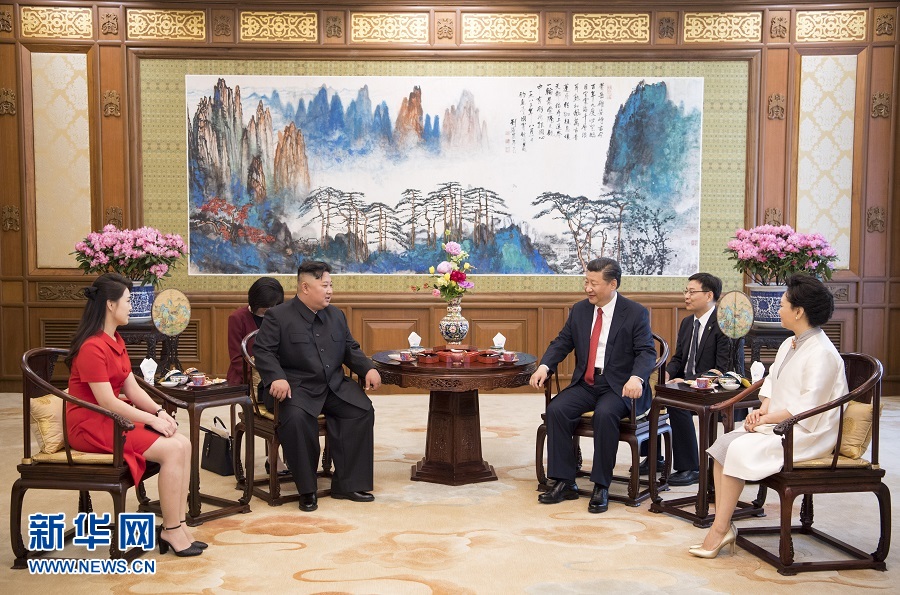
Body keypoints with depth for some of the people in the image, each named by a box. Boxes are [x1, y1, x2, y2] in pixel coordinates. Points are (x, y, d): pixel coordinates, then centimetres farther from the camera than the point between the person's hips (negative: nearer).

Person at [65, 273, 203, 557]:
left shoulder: (116, 341, 11)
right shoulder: (92, 347, -20)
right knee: (172, 450, -21)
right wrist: (152, 419, -17)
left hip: (115, 417, 9)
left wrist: (159, 411, -7)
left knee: (183, 443, -10)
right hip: (92, 425, -9)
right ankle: (170, 531, -10)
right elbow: (107, 402, -22)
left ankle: (177, 526, -8)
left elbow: (132, 388, 9)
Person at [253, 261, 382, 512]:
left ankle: (349, 484, -10)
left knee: (363, 410, -19)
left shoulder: (336, 315, 16)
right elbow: (262, 351, -9)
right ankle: (306, 490, -18)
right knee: (296, 417, -35)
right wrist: (277, 378, -27)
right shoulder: (278, 316, -1)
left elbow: (351, 349, 19)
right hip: (295, 387, -5)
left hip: (334, 386, 5)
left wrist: (368, 369, -1)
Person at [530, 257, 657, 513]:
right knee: (556, 409, -22)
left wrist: (636, 378, -32)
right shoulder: (580, 310, 11)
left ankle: (601, 487, -20)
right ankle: (564, 482, -12)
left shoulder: (635, 313, -4)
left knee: (604, 414, -35)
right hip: (585, 383, 5)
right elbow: (562, 342, 12)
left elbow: (647, 352, -11)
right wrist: (544, 366, -8)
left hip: (619, 386, -5)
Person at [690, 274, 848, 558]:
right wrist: (763, 409, 1)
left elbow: (805, 409, -21)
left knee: (739, 450, -24)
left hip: (806, 434, -9)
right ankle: (723, 524, -12)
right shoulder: (789, 344, 15)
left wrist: (767, 418, -16)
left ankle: (720, 530, -14)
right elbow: (771, 382, 20)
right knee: (722, 443, -10)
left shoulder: (821, 354, -16)